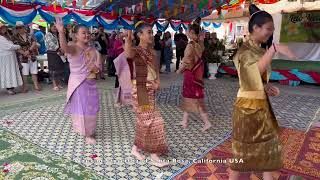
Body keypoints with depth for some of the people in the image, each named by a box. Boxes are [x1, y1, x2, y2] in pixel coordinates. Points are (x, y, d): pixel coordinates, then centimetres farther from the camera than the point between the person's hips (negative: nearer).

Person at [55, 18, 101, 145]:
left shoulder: (93, 51, 6)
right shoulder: (73, 48, -11)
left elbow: (99, 68, 9)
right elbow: (64, 47, -37)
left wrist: (97, 69, -15)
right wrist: (61, 32, -53)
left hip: (90, 83, 5)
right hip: (77, 84, -5)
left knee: (91, 108, 11)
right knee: (80, 108, 5)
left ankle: (89, 133, 29)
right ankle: (82, 130, 29)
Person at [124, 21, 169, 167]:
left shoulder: (152, 51, 10)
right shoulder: (136, 50, -14)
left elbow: (155, 68, 14)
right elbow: (128, 54, -40)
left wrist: (158, 82, 1)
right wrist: (128, 39, -33)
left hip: (151, 90, 8)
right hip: (140, 91, -8)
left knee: (144, 121, 17)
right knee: (152, 121, -4)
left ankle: (135, 148, 35)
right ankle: (154, 155, 9)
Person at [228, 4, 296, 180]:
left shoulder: (261, 50, 9)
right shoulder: (244, 50, -15)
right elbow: (254, 71, -33)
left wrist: (267, 87, -4)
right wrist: (274, 48, -37)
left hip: (262, 104, 8)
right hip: (248, 106, -8)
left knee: (269, 142, 18)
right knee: (243, 147, 6)